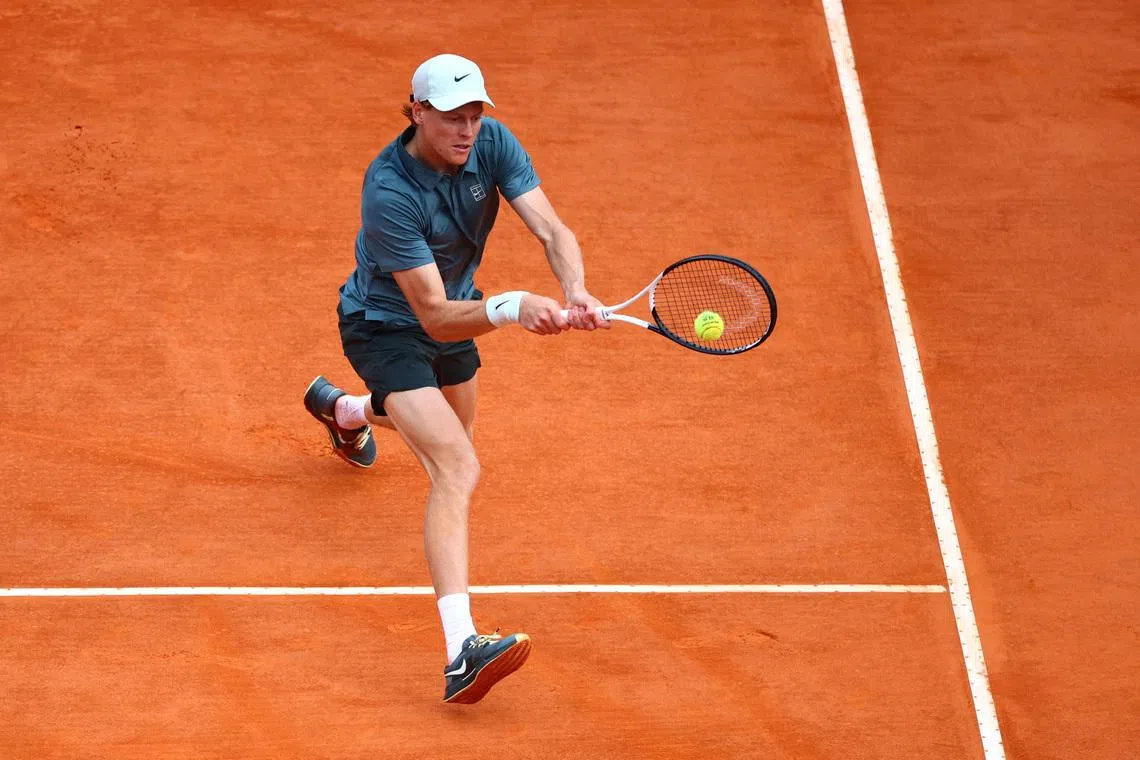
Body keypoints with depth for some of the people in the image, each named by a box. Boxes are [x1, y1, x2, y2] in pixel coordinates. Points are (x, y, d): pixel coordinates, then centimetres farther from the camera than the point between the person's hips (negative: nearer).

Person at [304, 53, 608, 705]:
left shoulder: (492, 144, -19)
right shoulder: (390, 192, -35)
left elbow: (551, 230, -26)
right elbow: (435, 317, -35)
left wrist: (576, 291, -46)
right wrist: (513, 308, -51)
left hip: (454, 313, 8)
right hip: (387, 327, -8)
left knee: (452, 431, 34)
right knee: (458, 468, -27)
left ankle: (344, 408, 69)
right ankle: (462, 652, -38)